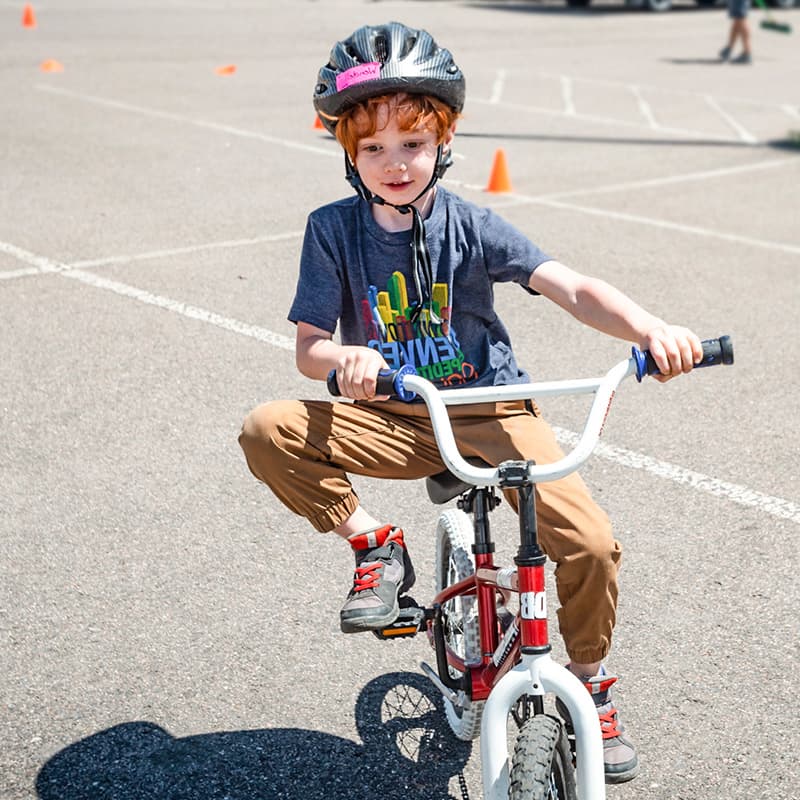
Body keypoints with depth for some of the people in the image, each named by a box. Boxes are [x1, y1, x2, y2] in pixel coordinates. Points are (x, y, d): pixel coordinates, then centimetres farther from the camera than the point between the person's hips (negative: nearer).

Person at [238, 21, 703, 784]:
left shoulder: (472, 226, -7)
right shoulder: (333, 230, -5)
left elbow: (573, 288, -17)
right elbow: (309, 347, -8)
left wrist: (652, 328, -36)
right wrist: (346, 360, -33)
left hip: (490, 411, -1)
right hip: (393, 417, 1)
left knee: (589, 542, -19)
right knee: (266, 431, -24)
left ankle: (590, 681, 12)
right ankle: (376, 545, -3)